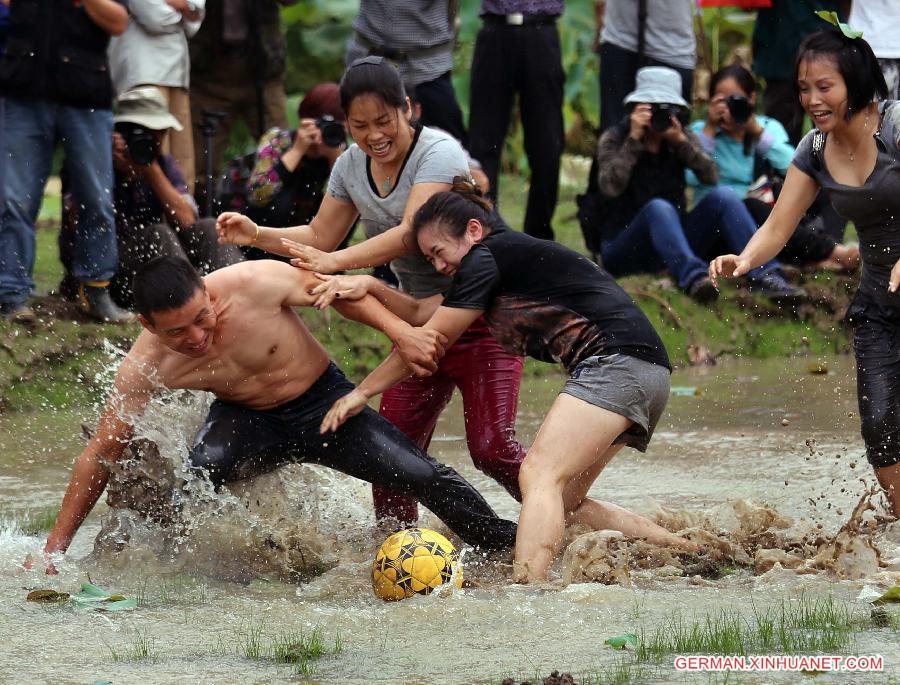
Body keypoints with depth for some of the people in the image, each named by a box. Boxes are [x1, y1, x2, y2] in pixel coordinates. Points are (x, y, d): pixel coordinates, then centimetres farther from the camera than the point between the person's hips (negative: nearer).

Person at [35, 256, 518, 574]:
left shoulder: (256, 283, -31)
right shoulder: (144, 367, -25)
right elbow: (100, 454, -16)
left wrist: (401, 331, -19)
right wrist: (55, 547, -15)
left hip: (323, 401, 0)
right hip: (248, 420, 0)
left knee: (421, 475, -8)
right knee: (203, 468, -34)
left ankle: (506, 543, 15)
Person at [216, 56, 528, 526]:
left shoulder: (439, 153, -19)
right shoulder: (352, 166, 4)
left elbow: (412, 233, -31)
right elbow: (320, 238, 14)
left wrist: (336, 262, -38)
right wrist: (257, 236, -3)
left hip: (483, 315, -7)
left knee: (491, 449, -14)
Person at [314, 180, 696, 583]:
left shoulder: (487, 257, -4)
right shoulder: (514, 256, 24)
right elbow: (420, 315, 22)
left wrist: (361, 393, 7)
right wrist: (371, 286, 6)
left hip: (617, 363, -10)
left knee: (538, 477, -21)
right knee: (564, 503, 13)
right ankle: (688, 552, 12)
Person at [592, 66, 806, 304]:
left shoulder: (681, 137, 9)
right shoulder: (614, 138, -1)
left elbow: (711, 176, -9)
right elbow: (610, 187, -19)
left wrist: (681, 141, -19)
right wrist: (633, 140, -20)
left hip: (674, 239, 4)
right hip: (623, 247, -4)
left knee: (723, 196, -19)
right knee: (658, 207, -35)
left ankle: (765, 274, -35)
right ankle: (693, 277, -60)